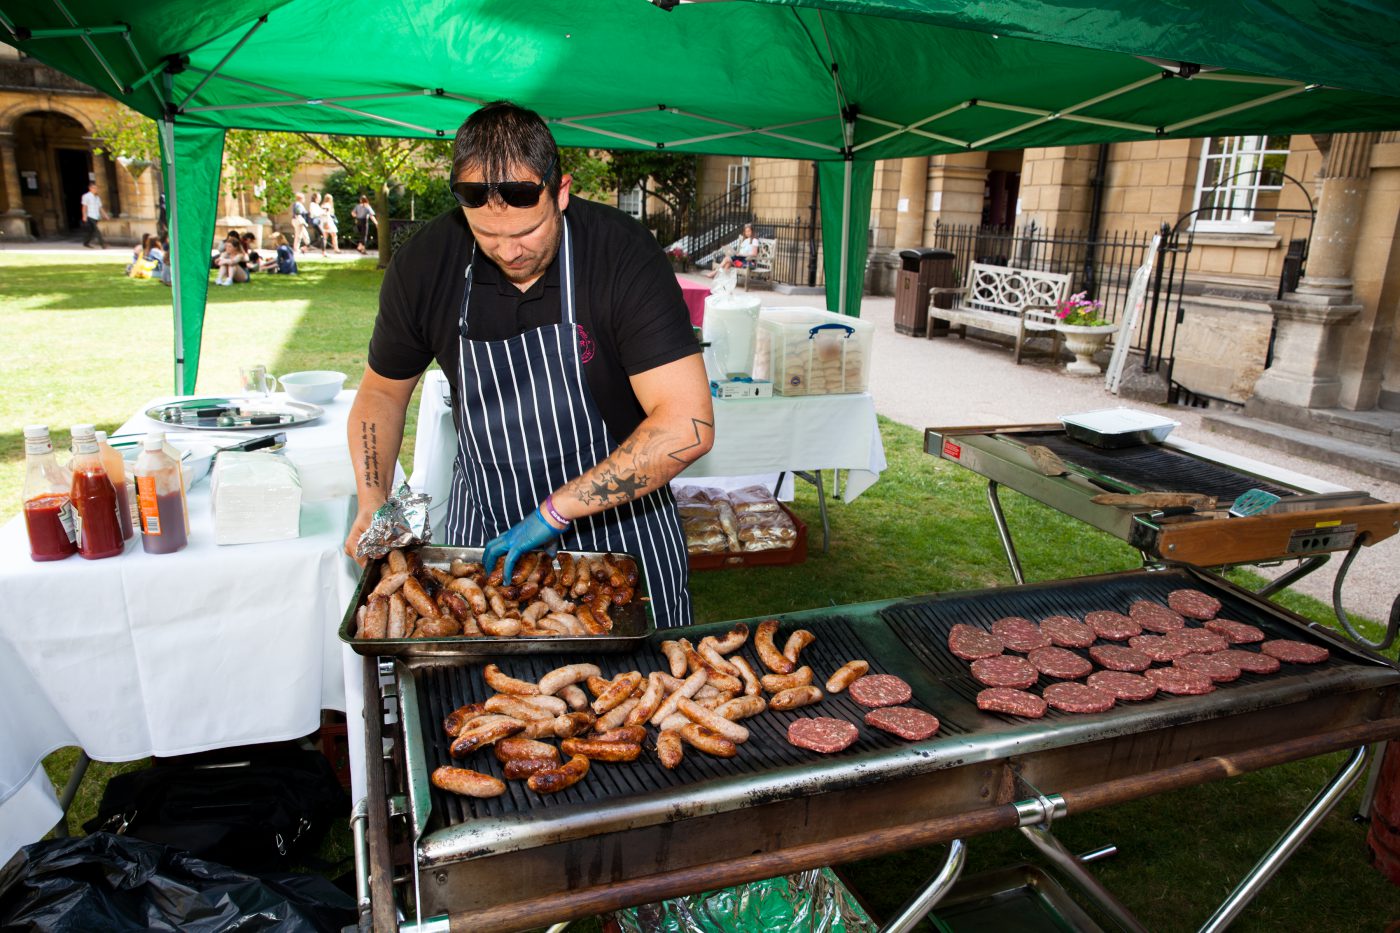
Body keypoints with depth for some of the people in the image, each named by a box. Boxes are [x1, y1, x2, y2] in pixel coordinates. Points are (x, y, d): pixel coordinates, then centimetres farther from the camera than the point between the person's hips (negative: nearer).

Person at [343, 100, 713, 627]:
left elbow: (688, 426, -29)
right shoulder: (423, 265, -9)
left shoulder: (623, 253, -21)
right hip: (481, 527, 3)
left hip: (618, 521, -2)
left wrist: (555, 512, -29)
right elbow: (381, 393, 8)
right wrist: (372, 502, -8)